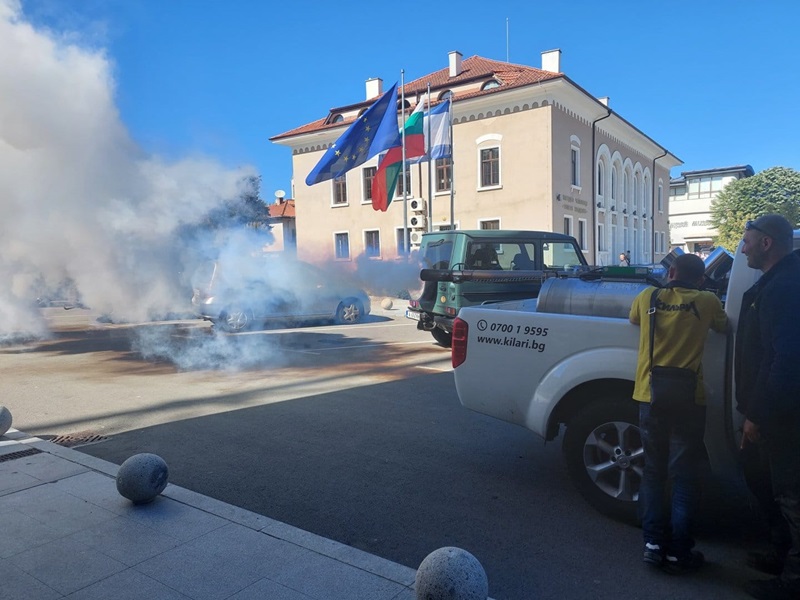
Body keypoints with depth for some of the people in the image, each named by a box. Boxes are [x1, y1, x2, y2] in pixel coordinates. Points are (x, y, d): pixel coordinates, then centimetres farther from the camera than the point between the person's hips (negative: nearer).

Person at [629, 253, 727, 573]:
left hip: (650, 397, 2)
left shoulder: (647, 298, 1)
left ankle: (654, 543, 15)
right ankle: (678, 552, 11)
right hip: (689, 401, -2)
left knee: (653, 472, 14)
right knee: (684, 477, 8)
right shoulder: (707, 302, -2)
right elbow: (722, 326, 18)